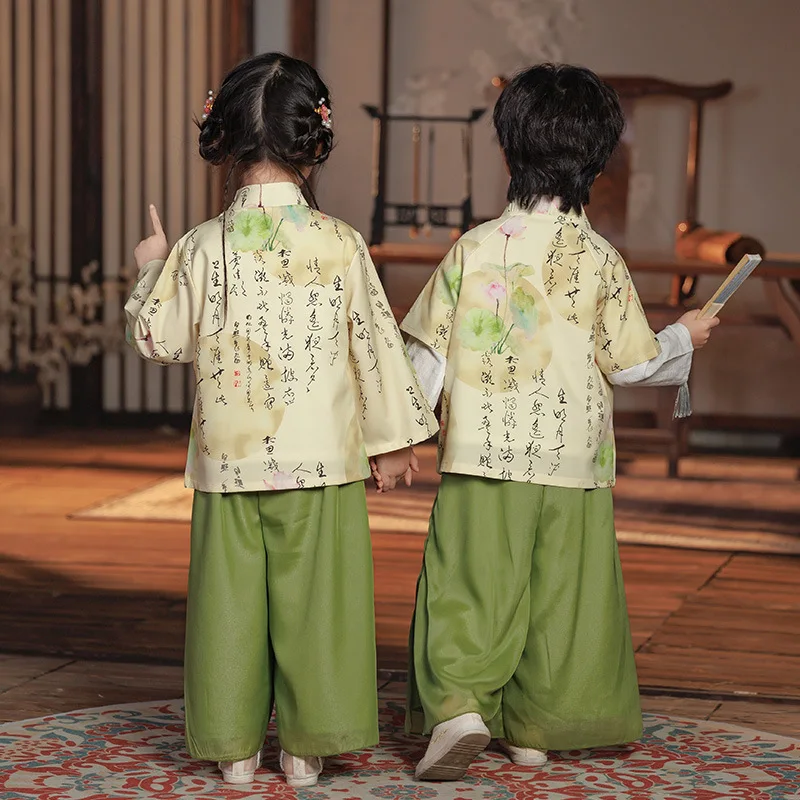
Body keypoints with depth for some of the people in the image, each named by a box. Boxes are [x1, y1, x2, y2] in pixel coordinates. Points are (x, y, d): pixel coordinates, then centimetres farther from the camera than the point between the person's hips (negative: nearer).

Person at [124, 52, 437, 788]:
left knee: (232, 596, 8)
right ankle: (306, 748, 11)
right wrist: (394, 436, 10)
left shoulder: (201, 247, -4)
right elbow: (376, 343, -1)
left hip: (229, 457, 1)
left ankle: (236, 746, 13)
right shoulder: (339, 244, -6)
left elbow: (159, 338, 5)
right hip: (322, 454, -1)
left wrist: (151, 271, 24)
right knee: (313, 596, 6)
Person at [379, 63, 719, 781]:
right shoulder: (601, 261, -4)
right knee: (556, 599, 10)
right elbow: (632, 363, 2)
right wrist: (684, 338, 21)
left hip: (483, 456, 0)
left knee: (472, 588, 2)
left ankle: (459, 704, -15)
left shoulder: (474, 248, -3)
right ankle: (535, 727, 15)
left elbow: (430, 352, 0)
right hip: (573, 461, 0)